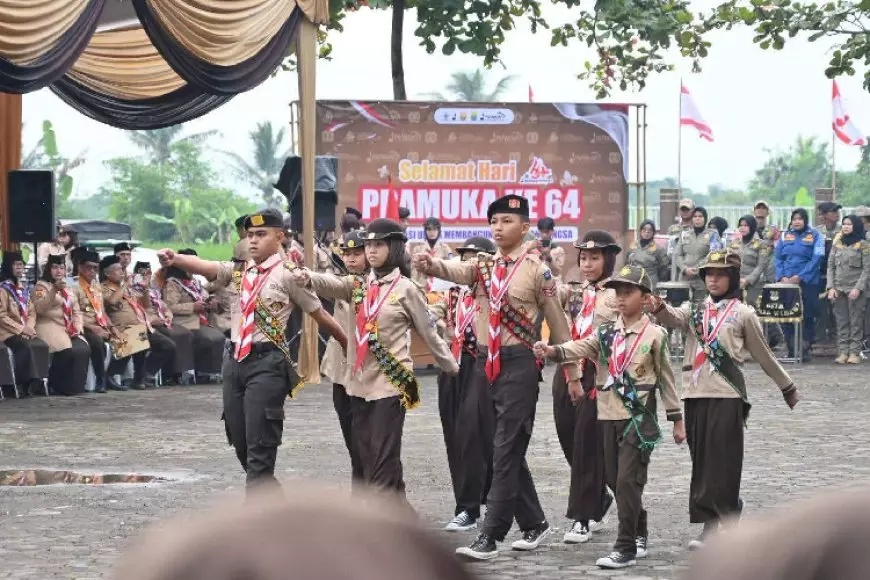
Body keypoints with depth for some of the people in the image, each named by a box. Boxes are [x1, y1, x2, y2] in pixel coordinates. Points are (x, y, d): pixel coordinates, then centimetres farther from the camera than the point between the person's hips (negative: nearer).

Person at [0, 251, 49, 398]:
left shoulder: (24, 288, 16)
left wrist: (29, 327, -3)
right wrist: (21, 329, -15)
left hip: (25, 331, 6)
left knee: (42, 345, -20)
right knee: (27, 347, -32)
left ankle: (37, 382, -17)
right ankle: (23, 385, -25)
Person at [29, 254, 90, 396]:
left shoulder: (68, 288, 21)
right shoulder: (41, 285, 1)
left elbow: (76, 311, 21)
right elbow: (40, 309, -15)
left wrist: (78, 327, 3)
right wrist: (54, 291, -24)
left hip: (68, 329, 6)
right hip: (49, 327, -6)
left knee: (84, 349, -19)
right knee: (68, 351, -30)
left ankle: (77, 386, -9)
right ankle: (58, 386, -18)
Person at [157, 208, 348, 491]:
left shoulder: (288, 274, -3)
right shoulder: (238, 271, 12)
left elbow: (319, 314, 3)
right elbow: (203, 266, -6)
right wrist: (175, 259, -27)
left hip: (267, 362, -6)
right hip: (235, 361, 6)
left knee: (260, 450, -8)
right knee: (242, 446, 12)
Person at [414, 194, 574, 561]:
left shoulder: (536, 270, -4)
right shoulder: (483, 266, 9)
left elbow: (558, 324, 0)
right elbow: (454, 270, -12)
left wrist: (572, 373, 3)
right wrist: (428, 264, -36)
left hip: (519, 364, -6)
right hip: (486, 363, 6)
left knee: (506, 450, -7)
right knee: (509, 450, 12)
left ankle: (490, 537, -7)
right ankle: (534, 524, 25)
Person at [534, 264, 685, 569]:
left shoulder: (654, 335, -4)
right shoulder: (606, 332, 8)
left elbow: (666, 378, 1)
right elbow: (582, 347, -9)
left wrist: (677, 419, 3)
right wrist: (552, 350, -29)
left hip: (639, 418, -5)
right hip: (609, 416, 6)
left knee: (628, 480, -10)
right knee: (614, 478, 11)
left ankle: (626, 548, -6)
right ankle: (639, 532, 31)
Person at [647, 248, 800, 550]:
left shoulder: (743, 314, 3)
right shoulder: (694, 309, 12)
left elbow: (763, 355, 11)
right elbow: (674, 319, -11)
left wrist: (788, 387, 16)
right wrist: (659, 309, -33)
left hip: (727, 395, -4)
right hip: (696, 393, 4)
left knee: (722, 460, -5)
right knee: (701, 459, 7)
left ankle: (713, 525, -5)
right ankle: (728, 509, 20)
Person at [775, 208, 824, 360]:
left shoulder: (815, 236, 1)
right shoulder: (785, 236, 13)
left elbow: (816, 259, -6)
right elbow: (778, 258, 11)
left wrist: (799, 277, -13)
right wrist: (782, 277, -5)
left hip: (808, 283, -3)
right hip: (786, 283, 3)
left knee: (807, 316, -2)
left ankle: (807, 348, 5)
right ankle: (791, 349, 8)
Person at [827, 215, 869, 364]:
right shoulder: (837, 243, 11)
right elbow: (830, 266, 10)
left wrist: (858, 288, -13)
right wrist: (831, 287, -1)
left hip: (856, 289, -4)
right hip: (839, 288, 4)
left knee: (856, 322, -3)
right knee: (841, 321, 2)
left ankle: (854, 353, -1)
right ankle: (843, 352, 4)